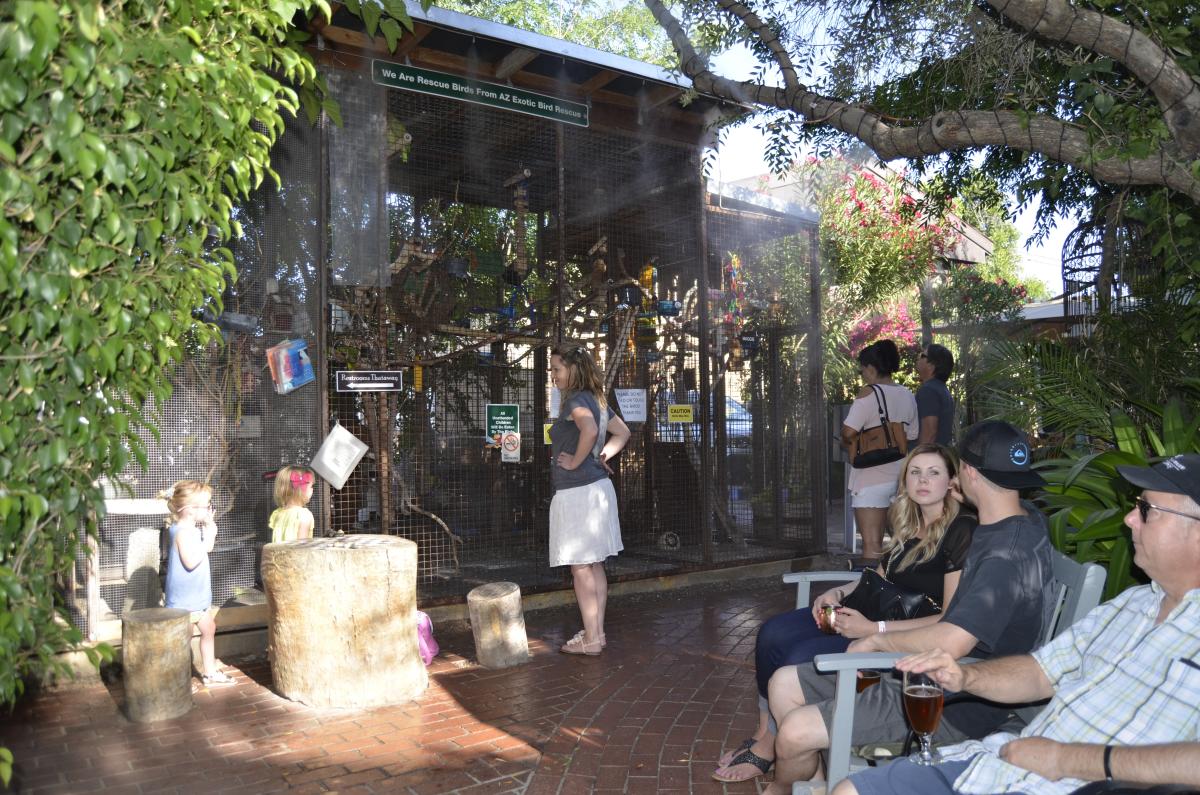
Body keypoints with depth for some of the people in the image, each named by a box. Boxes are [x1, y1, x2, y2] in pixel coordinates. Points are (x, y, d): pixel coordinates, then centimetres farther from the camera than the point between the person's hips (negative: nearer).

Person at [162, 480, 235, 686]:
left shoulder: (194, 529, 6)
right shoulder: (182, 531, -23)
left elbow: (205, 551, 18)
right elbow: (191, 561, -31)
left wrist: (209, 529, 5)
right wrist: (208, 537, -26)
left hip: (199, 594, 10)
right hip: (184, 598, -10)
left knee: (209, 629, 18)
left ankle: (210, 672, 28)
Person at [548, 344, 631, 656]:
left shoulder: (576, 400, -15)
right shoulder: (596, 400, 13)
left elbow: (590, 430, -36)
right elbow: (622, 433, 23)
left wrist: (575, 462, -22)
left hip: (578, 492, -10)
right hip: (597, 487, 10)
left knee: (581, 568, -1)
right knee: (594, 566, 15)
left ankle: (591, 639, 6)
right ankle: (597, 631, 23)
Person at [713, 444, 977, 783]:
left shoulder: (961, 532, -14)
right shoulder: (909, 526, 11)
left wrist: (874, 629, -25)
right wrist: (837, 593, 3)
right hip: (872, 615, 9)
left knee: (801, 659, -23)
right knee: (772, 634, -8)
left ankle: (767, 751, 0)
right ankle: (763, 733, 5)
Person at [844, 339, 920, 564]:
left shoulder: (869, 393, -13)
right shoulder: (908, 396, 8)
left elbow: (848, 432, -20)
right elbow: (912, 436, 13)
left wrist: (853, 445, 0)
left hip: (871, 478, -7)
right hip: (899, 476, 7)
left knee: (871, 544, -5)